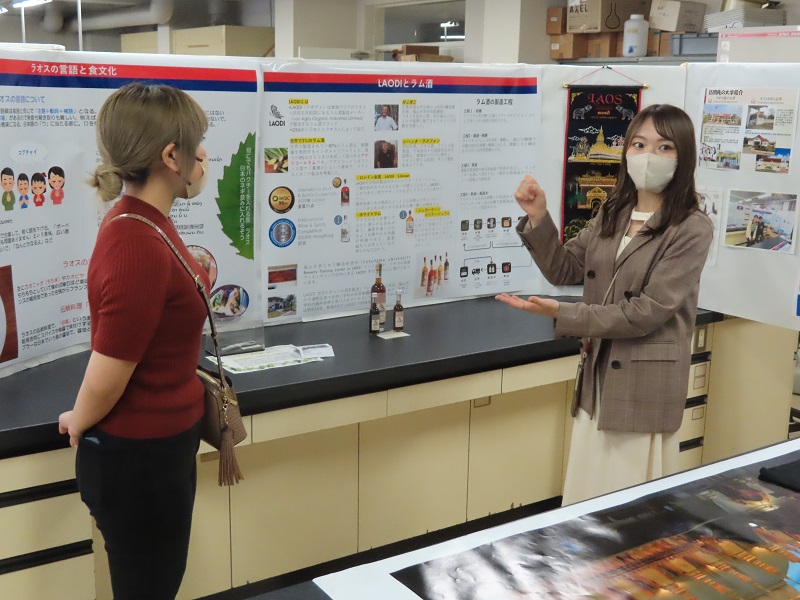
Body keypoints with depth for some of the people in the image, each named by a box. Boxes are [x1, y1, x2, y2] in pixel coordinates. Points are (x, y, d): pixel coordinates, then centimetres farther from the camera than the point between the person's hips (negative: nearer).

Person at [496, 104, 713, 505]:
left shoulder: (691, 230, -13)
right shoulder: (611, 216, 8)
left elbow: (647, 311, -18)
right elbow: (564, 269, 12)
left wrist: (562, 314, -20)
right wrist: (537, 218, -4)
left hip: (645, 384, -6)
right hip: (598, 375, 6)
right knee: (587, 498, 14)